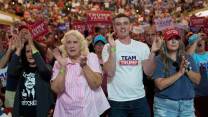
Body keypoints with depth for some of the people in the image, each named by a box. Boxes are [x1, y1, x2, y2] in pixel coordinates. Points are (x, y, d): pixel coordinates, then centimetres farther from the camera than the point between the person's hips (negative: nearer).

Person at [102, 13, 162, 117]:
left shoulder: (142, 46, 4)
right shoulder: (108, 47, -4)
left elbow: (148, 72, 1)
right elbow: (109, 72, -16)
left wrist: (152, 52, -11)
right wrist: (113, 48, -21)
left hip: (139, 99, 3)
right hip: (116, 101, -2)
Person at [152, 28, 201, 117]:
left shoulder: (188, 58, 7)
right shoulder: (159, 60, -7)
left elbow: (197, 80, 4)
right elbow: (160, 85, -16)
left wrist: (187, 70, -13)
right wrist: (180, 73, -20)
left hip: (187, 104, 4)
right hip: (165, 104, -4)